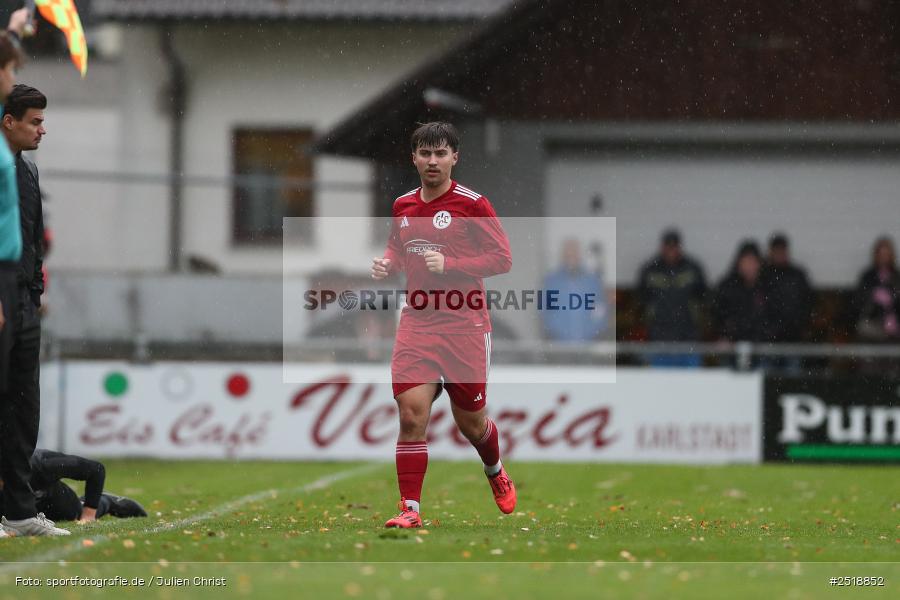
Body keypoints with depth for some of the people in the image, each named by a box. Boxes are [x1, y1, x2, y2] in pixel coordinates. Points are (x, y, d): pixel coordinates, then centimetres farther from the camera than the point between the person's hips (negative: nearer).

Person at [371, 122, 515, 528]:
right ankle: (410, 509, -9)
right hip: (417, 323, 3)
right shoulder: (402, 206, 8)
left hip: (465, 325, -3)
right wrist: (386, 263, 2)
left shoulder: (472, 204, -7)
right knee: (411, 414, -12)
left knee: (470, 422, 10)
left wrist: (449, 264, -20)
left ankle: (496, 473, 42)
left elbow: (502, 258, -9)